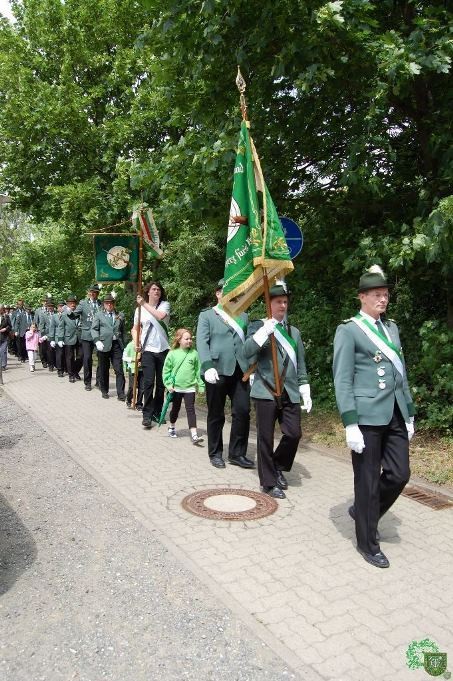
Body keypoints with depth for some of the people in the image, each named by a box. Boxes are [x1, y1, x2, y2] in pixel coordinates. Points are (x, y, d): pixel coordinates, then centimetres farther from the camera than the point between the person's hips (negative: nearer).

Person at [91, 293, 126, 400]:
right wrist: (97, 341, -12)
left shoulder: (120, 315, 12)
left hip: (117, 345, 1)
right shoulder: (99, 314, 8)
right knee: (104, 370, 9)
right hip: (104, 345, -1)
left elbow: (123, 331, 13)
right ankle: (104, 391, 23)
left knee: (119, 370, -5)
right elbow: (94, 329, 3)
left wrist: (124, 345, 7)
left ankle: (121, 393, -3)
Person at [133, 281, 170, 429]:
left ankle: (157, 413, 21)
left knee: (161, 383, 7)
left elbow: (160, 316, -19)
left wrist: (145, 304, -16)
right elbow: (135, 329, 15)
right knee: (149, 382, -9)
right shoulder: (140, 309, 6)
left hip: (163, 349, 1)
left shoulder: (165, 305, 3)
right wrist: (136, 343, -2)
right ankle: (147, 415, -4)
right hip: (148, 349, -1)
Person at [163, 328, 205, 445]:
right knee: (175, 409, 17)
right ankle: (172, 427, 41)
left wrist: (201, 385, 3)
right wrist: (169, 384, -6)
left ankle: (194, 435, -11)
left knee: (190, 410, -6)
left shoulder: (194, 354, -1)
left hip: (190, 387, 0)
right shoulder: (172, 354, -5)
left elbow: (198, 370, 4)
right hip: (176, 388, 0)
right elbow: (166, 370, 0)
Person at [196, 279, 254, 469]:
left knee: (242, 412, -1)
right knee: (216, 415, 6)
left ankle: (237, 454, 12)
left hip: (240, 371, 3)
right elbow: (202, 342, -5)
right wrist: (208, 366, -19)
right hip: (217, 371, -3)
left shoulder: (243, 316, 18)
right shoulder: (206, 315, 6)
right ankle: (215, 453, 21)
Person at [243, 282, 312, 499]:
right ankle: (269, 482, 15)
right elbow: (247, 352, -14)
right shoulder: (258, 326, 2)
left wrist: (305, 392, 11)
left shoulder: (294, 332, 15)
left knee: (294, 433, 0)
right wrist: (264, 331, -26)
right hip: (265, 391, -4)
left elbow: (301, 365, 16)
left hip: (290, 393, 4)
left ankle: (278, 467, 26)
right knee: (266, 437, 1)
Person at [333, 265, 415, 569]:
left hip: (395, 415, 7)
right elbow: (343, 381, -10)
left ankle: (363, 510, 33)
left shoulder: (392, 328, 15)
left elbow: (401, 375, 17)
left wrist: (410, 414, 15)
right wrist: (350, 425, -15)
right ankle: (368, 542, 21)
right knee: (368, 480, 4)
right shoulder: (348, 331, -6)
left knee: (399, 474, 8)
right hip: (367, 417, -6)